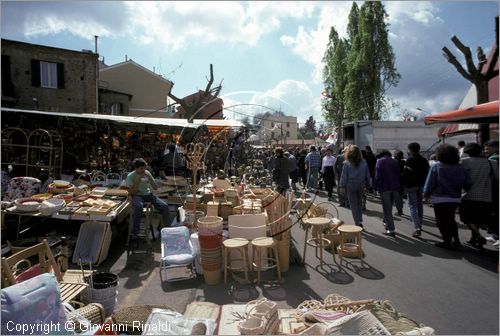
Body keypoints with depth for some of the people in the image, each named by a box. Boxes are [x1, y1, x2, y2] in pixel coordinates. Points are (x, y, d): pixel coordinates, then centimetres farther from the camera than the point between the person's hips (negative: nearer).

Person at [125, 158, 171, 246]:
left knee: (164, 206, -18)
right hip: (137, 195, -4)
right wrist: (138, 181, -17)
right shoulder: (130, 176, -5)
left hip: (148, 194, 4)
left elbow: (156, 188, 4)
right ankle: (134, 235, -30)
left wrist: (150, 177, -10)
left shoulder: (147, 173, 7)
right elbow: (131, 193, -10)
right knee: (138, 207, -40)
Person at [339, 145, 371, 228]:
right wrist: (368, 186, 15)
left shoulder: (346, 163, -8)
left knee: (353, 205, 4)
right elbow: (367, 175, 7)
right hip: (361, 186, 3)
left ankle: (357, 223, 5)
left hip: (351, 186, -3)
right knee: (359, 203, 18)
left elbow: (344, 176, -7)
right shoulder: (363, 163, 1)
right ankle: (360, 221, 15)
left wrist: (342, 186, -2)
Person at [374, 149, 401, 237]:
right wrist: (398, 189, 14)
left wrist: (376, 186, -1)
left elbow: (377, 176, -10)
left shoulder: (380, 161, -1)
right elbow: (398, 175, 11)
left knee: (387, 209, -3)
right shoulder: (395, 161, 14)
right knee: (389, 207, 20)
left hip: (384, 188, -5)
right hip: (395, 188, 5)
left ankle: (391, 230, -5)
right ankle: (387, 223, 30)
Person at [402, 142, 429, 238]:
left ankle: (417, 228, -15)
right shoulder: (424, 160, 9)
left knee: (412, 206, -4)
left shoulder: (409, 160, -13)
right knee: (420, 205, 19)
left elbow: (406, 174, -18)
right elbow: (427, 173, 14)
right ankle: (419, 224, 32)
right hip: (422, 185, 7)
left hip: (411, 185, -7)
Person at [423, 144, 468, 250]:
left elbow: (429, 183, -11)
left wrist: (426, 194, 0)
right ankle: (456, 240, 16)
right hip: (455, 198, 5)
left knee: (442, 221, 7)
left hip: (440, 198, -5)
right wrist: (456, 191, 18)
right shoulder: (460, 167, 1)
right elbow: (465, 183, 6)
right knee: (451, 220, 20)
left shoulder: (436, 166, -13)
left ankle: (447, 241, 9)